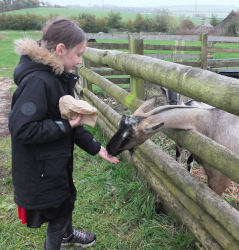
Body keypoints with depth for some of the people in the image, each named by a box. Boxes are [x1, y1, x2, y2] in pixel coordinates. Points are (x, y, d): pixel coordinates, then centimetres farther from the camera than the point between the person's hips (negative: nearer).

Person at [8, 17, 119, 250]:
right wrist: (64, 126, -25)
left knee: (66, 198, 29)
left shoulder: (59, 77, 0)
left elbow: (70, 121, 5)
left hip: (57, 161, 9)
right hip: (40, 169, -9)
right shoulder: (37, 82, -28)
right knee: (56, 210, 13)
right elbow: (21, 128, -31)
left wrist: (95, 147, 1)